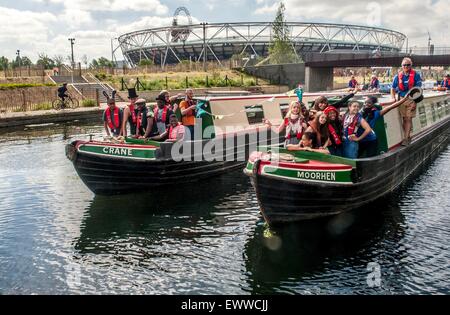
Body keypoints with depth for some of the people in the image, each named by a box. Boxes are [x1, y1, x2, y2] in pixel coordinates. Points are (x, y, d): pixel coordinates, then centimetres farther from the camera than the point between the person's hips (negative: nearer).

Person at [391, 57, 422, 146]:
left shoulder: (416, 75, -5)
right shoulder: (398, 76, 4)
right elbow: (393, 88, 12)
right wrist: (393, 98, -3)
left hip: (411, 100, -3)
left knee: (409, 119, -6)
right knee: (404, 119, 8)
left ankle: (406, 138, -5)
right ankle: (407, 137, 20)